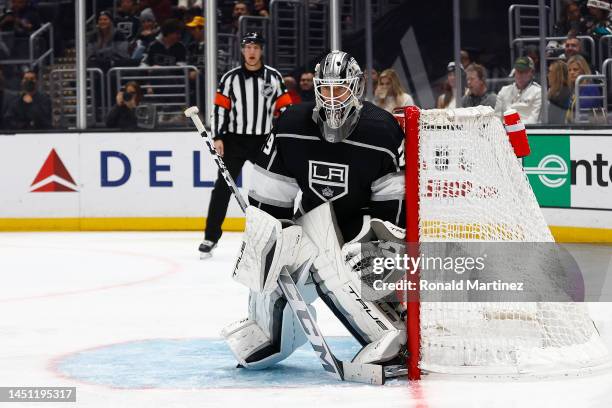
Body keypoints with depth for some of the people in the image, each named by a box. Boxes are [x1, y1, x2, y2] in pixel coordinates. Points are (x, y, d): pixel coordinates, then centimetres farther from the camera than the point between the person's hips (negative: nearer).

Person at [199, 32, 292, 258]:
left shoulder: (274, 77, 2)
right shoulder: (230, 78, -1)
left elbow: (284, 107, 4)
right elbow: (220, 108, -1)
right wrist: (218, 138, -8)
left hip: (264, 141, 1)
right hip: (234, 140, -1)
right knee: (222, 187, -4)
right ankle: (211, 237, -1)